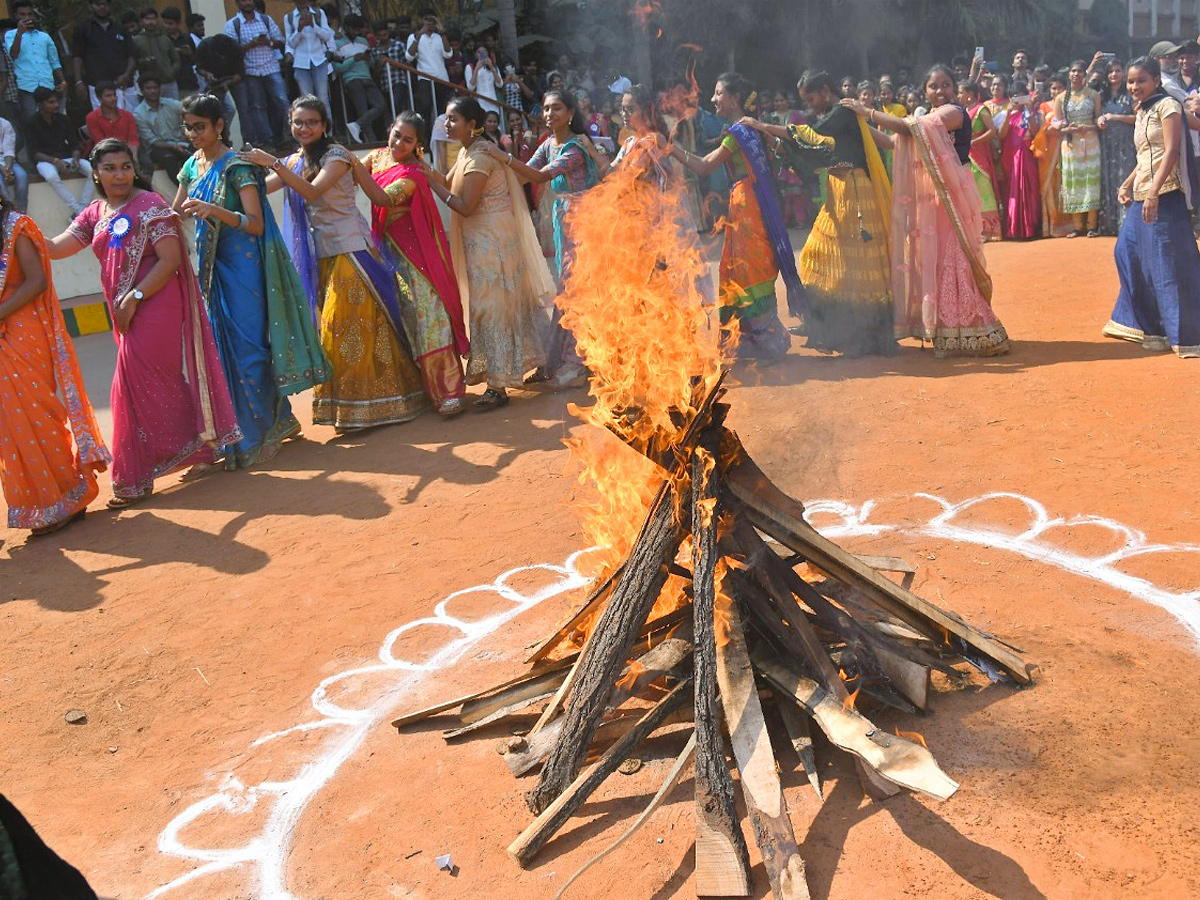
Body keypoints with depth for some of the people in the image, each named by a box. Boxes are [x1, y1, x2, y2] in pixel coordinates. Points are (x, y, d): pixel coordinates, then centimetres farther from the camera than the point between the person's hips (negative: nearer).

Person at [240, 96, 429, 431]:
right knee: (329, 326, 8)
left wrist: (274, 164, -26)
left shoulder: (336, 155, -7)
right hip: (320, 256, 7)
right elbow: (260, 188, 3)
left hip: (351, 250, -7)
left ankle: (362, 407, 2)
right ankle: (345, 404, 15)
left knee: (350, 326, -6)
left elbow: (312, 191, -22)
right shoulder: (295, 161, 13)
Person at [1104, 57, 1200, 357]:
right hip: (1142, 195, 9)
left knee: (1169, 262, -9)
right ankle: (1149, 325, 25)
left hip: (1164, 194, -9)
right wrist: (1128, 184, 13)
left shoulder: (1167, 105, -7)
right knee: (1129, 252, 12)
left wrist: (1153, 192, -26)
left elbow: (1171, 151, -17)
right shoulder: (1141, 112, 18)